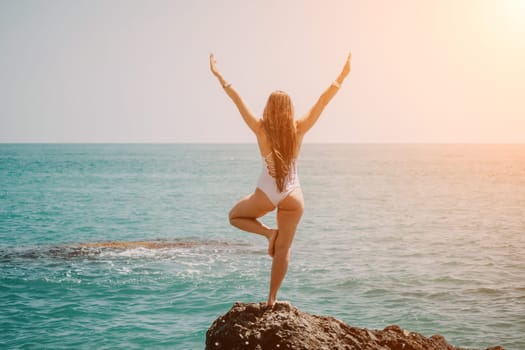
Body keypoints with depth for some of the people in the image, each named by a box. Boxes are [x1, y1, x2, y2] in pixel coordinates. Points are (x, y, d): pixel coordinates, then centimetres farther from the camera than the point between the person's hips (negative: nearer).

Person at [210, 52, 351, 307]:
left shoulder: (262, 130, -8)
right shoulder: (299, 130, -5)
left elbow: (238, 100, -5)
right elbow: (324, 100, -1)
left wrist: (219, 76, 1)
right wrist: (342, 76, 5)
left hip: (267, 193, -2)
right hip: (293, 195, 2)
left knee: (235, 216, 27)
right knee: (283, 250, 9)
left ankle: (268, 232, 2)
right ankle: (272, 299, 8)